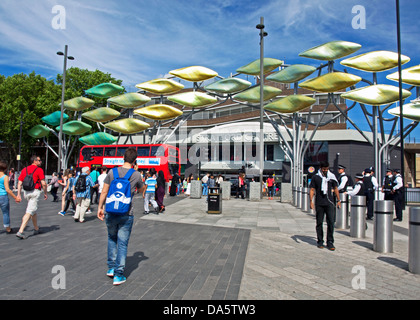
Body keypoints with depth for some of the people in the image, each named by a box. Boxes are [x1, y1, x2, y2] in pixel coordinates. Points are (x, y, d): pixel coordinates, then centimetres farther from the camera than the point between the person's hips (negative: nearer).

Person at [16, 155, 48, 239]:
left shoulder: (25, 169, 12)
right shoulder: (39, 170, -6)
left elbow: (19, 183, 8)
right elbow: (43, 183, -11)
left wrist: (19, 194, 8)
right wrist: (45, 193, 0)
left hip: (26, 192, 7)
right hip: (35, 192, -7)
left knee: (33, 210, 20)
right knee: (30, 212, -6)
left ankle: (36, 229, 31)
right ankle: (20, 231, -12)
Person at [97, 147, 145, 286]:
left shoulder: (112, 172, -3)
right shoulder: (136, 175, -6)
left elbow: (104, 192, -1)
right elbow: (141, 190, 13)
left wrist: (100, 207, 10)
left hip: (110, 213, 2)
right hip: (126, 214, -2)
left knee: (112, 239, 22)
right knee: (122, 244, 6)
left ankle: (111, 268, 28)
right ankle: (118, 275, 10)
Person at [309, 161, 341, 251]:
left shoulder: (331, 177, 8)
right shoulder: (315, 177, 2)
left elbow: (335, 189, 17)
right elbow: (312, 190, 1)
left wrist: (339, 200, 15)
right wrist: (311, 201, -9)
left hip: (329, 203, 1)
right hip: (319, 204, -1)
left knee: (331, 222, -4)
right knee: (319, 223, 6)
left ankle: (330, 242, 6)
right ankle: (320, 241, 18)